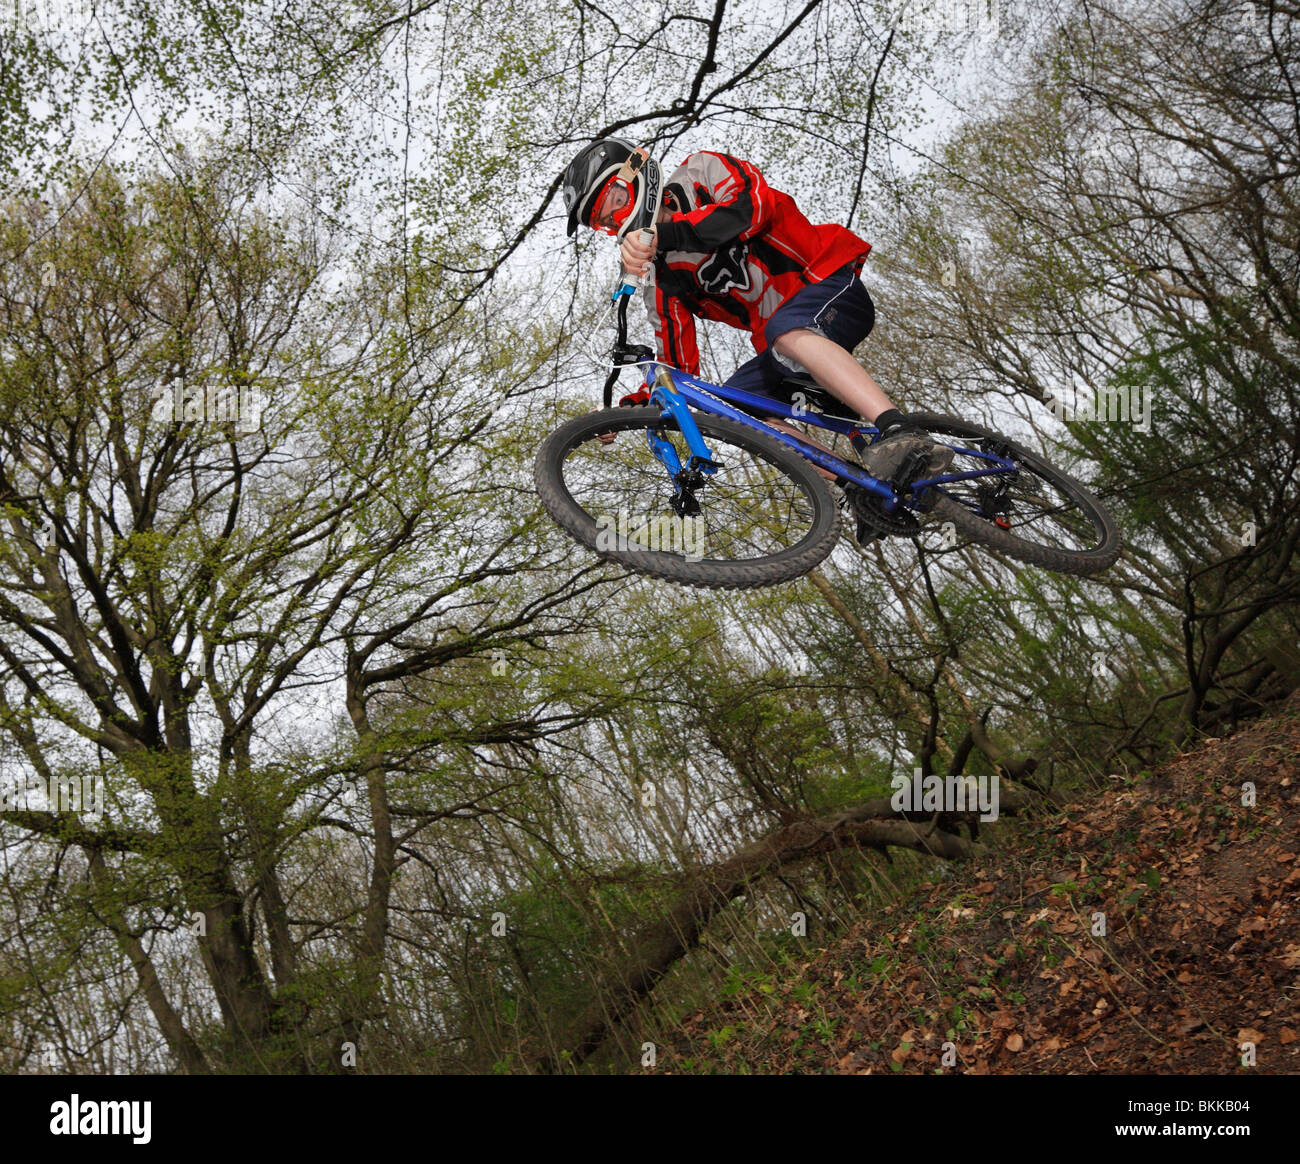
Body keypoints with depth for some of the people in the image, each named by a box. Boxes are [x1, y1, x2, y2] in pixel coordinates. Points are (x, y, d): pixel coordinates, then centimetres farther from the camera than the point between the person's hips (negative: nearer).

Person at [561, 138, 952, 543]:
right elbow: (678, 369, 8)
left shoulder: (701, 172, -3)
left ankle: (903, 434, -49)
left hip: (831, 285, -7)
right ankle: (865, 491, -19)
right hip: (782, 349, 7)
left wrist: (664, 232, -38)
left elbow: (753, 204, -27)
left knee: (785, 330, -36)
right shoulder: (663, 284, 10)